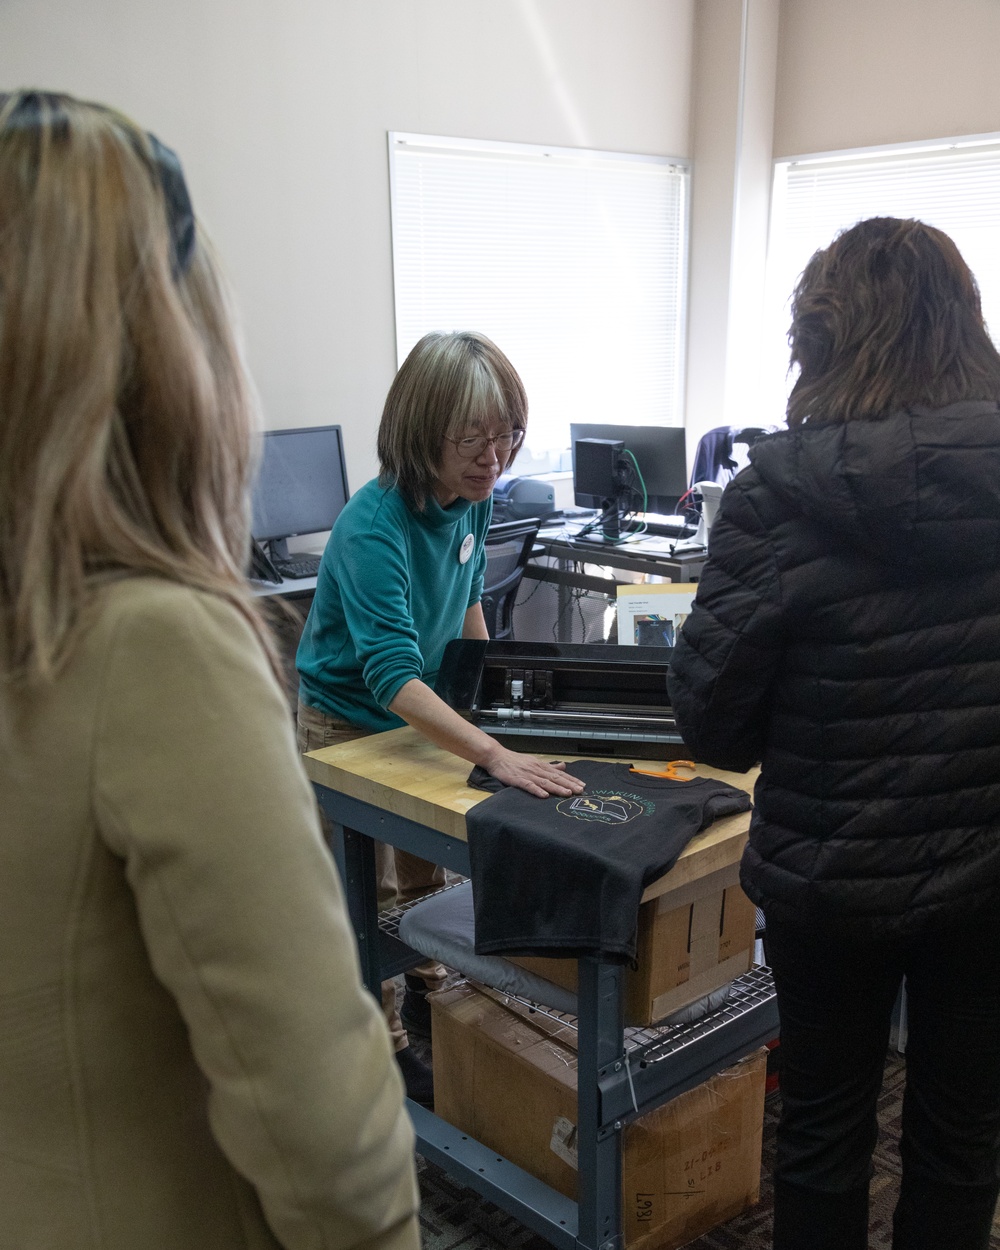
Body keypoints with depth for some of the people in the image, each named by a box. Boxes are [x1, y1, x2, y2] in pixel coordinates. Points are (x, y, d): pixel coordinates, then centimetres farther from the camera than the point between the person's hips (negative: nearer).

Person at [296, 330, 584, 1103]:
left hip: (423, 710, 7)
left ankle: (428, 989, 46)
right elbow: (391, 673, -45)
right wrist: (495, 755, -54)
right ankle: (385, 1048, 26)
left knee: (427, 864, 24)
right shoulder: (373, 527, -35)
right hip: (348, 720, -7)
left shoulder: (471, 499, -11)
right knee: (371, 895, 7)